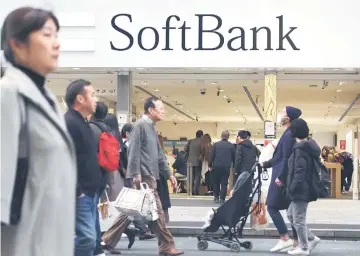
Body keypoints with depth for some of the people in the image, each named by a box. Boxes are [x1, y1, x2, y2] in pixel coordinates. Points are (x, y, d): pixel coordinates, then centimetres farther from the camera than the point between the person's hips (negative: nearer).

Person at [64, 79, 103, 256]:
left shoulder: (83, 123, 18)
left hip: (89, 192, 10)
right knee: (87, 237, -14)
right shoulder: (68, 122, -14)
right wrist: (76, 191, -23)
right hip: (79, 193, -10)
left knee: (86, 237, 11)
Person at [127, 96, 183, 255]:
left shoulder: (151, 127, 22)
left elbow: (159, 154, 26)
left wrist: (169, 174, 23)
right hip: (143, 175, -10)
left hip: (150, 174, 10)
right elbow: (134, 150, -15)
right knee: (156, 210, -8)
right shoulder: (140, 124, -7)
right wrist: (136, 173, -21)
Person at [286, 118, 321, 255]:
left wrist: (292, 187, -17)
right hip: (305, 188, 10)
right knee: (291, 215, 20)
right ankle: (311, 238, 22)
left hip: (300, 189, -10)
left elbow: (299, 171, -23)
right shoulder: (309, 145, 11)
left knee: (298, 219, 1)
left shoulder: (300, 148, -18)